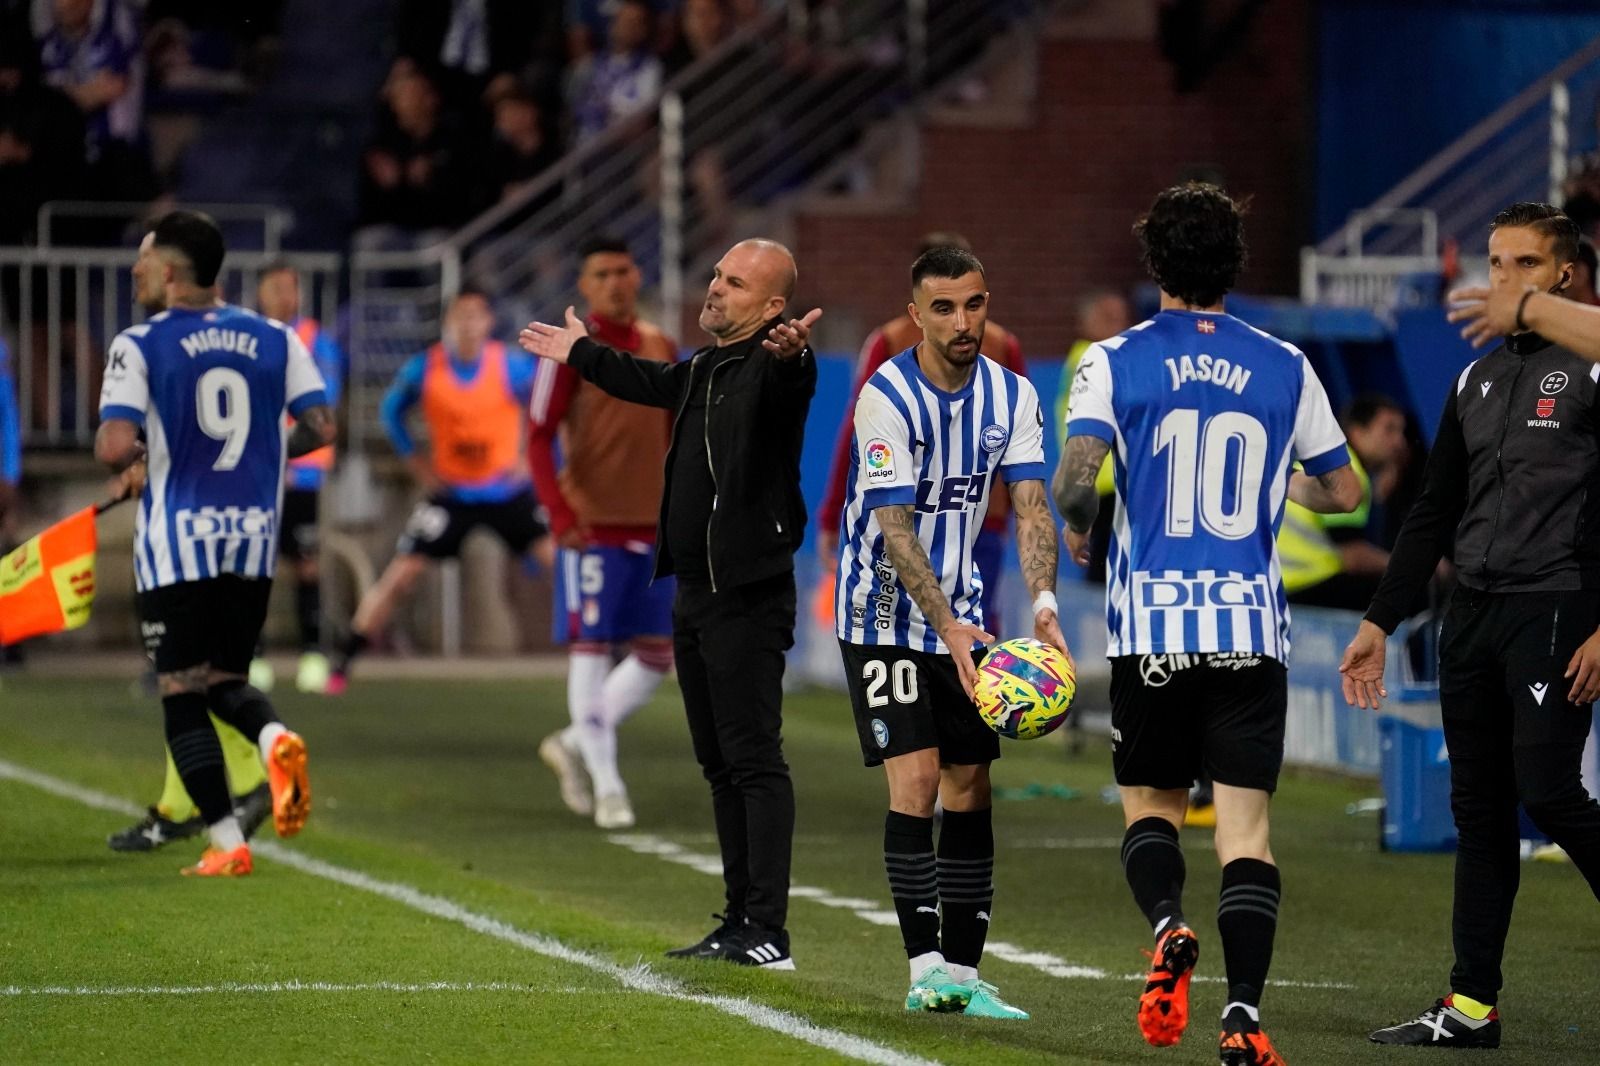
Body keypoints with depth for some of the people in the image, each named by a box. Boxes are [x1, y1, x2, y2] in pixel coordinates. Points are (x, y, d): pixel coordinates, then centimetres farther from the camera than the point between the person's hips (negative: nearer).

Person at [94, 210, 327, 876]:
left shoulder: (140, 346, -7)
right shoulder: (275, 339, 4)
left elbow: (114, 446, -17)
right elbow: (321, 427, 1)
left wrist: (133, 467, 6)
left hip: (176, 544, -4)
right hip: (254, 540, 4)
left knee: (182, 694, 4)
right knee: (225, 679, 17)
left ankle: (226, 842, -4)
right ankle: (274, 735, -17)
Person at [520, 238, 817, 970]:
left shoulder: (772, 368, -12)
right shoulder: (705, 369, 16)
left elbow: (785, 381, -37)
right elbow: (655, 382, 38)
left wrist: (789, 355, -61)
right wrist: (581, 354, 54)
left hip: (748, 598, -10)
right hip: (695, 594, 10)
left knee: (753, 758, -11)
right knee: (719, 764, 12)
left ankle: (768, 933, -13)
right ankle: (740, 921, 18)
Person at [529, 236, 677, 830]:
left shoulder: (660, 348, 12)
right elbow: (538, 439, -7)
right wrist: (561, 515, -18)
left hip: (653, 527, 6)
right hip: (594, 525, -6)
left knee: (657, 654, 5)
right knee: (592, 646, -6)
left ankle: (576, 743, 21)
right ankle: (606, 784, -2)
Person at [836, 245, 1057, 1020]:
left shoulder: (1012, 396, -2)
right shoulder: (887, 396, -18)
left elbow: (1031, 506, -8)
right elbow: (894, 526, -22)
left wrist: (1043, 600, -26)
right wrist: (948, 629, -30)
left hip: (963, 612, 5)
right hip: (886, 613, -5)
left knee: (970, 787, 4)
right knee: (915, 778, -14)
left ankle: (962, 972, 8)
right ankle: (923, 969, -14)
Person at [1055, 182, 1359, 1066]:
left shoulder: (1116, 360, -1)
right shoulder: (1284, 367, 6)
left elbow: (1077, 473, -14)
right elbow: (1343, 491, 15)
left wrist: (1076, 527, 9)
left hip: (1151, 628, -1)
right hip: (1252, 629, 1)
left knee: (1150, 808, 15)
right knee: (1245, 828, 0)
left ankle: (1167, 927, -15)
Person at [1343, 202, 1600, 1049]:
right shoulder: (1476, 381, 17)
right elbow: (1433, 514, 21)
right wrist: (1379, 621, 17)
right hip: (1473, 616, 7)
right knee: (1479, 811, 6)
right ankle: (1470, 1005, 8)